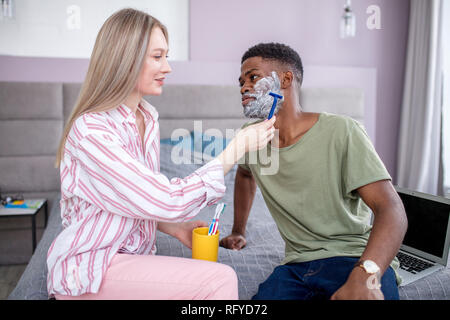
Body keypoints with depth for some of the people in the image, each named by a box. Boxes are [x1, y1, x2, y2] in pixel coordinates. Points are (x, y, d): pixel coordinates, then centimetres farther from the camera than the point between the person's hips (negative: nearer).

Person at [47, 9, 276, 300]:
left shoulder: (149, 117, 4)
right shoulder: (90, 130, -22)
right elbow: (170, 201, -26)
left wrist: (173, 226, -4)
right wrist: (240, 146, -22)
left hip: (132, 255, 7)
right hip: (88, 268, -7)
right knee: (220, 280, -21)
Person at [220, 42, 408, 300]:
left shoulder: (341, 131, -11)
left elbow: (392, 210, -19)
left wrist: (364, 277, -35)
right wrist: (238, 231, 29)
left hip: (357, 259, -4)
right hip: (297, 266, 5)